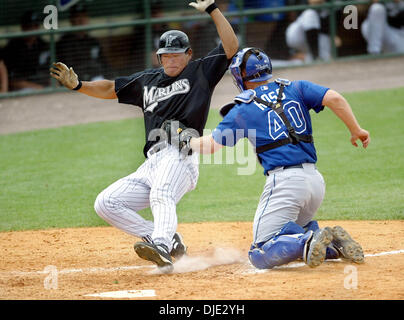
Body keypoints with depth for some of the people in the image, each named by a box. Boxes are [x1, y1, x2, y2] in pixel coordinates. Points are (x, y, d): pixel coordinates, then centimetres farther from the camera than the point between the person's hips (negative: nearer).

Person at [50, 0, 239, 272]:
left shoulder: (200, 72, 11)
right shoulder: (148, 80, 27)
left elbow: (231, 47, 0)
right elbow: (110, 89, 33)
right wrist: (77, 85, 17)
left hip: (179, 155, -8)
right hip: (151, 165, 8)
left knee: (161, 196, -37)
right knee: (106, 204, 0)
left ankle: (161, 249, -64)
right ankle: (169, 242, -4)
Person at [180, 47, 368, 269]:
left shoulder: (241, 110, 5)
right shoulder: (295, 89, 13)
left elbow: (211, 145, 7)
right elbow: (333, 98, -1)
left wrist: (188, 141, 27)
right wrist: (356, 131, 7)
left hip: (284, 182, -6)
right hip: (315, 180, 6)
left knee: (260, 256, -3)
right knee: (293, 233, 28)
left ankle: (309, 242, -28)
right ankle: (334, 245, -1)